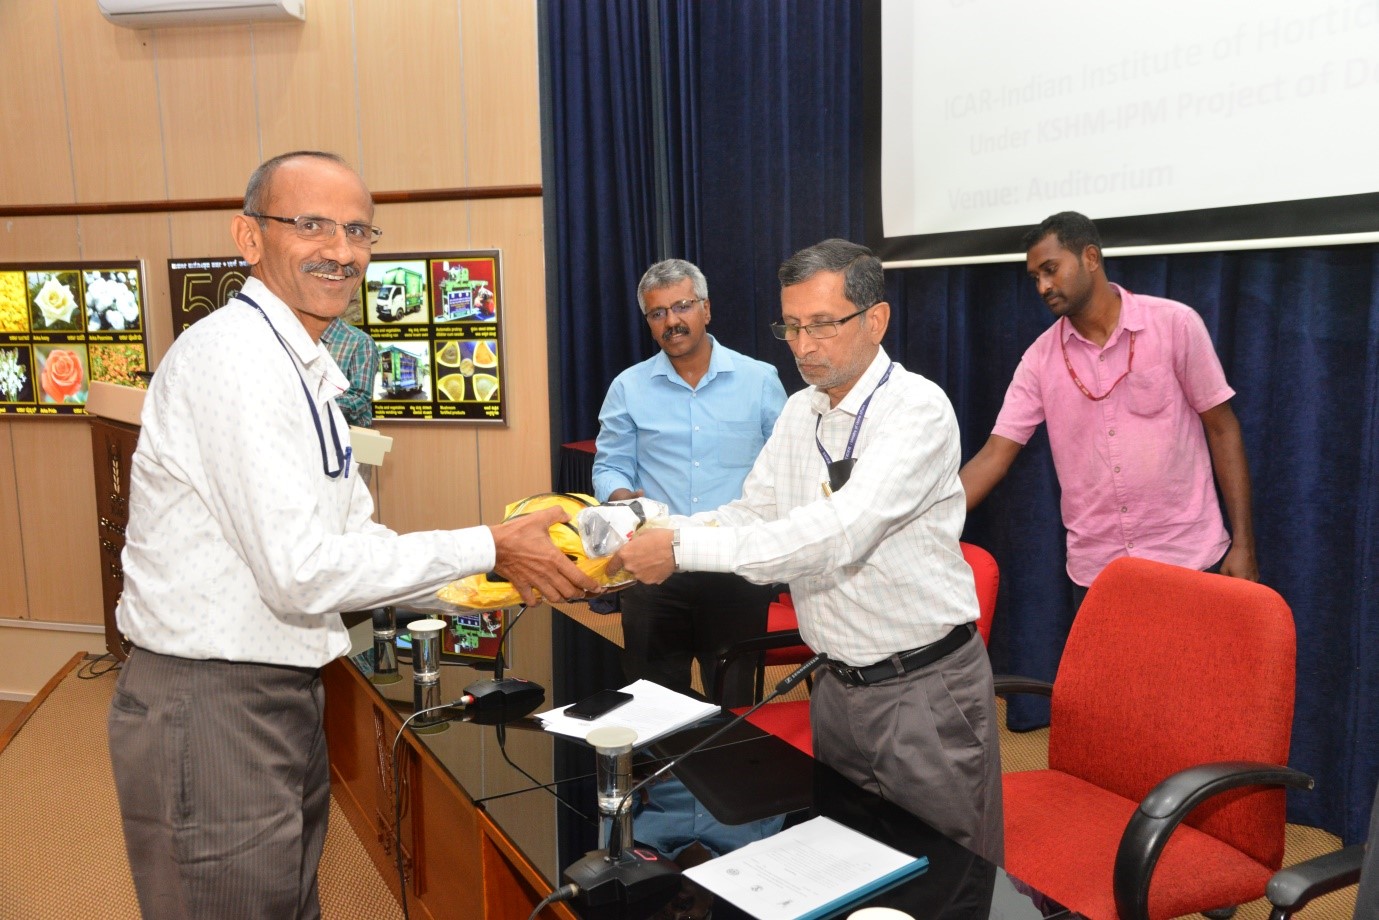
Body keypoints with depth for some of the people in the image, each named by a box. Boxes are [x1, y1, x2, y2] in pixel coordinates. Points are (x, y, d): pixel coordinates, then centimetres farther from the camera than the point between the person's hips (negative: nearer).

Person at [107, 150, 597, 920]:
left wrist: (497, 583, 3)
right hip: (212, 708, -9)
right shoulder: (235, 356, -19)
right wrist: (488, 549, -18)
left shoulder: (308, 371, 11)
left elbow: (353, 539, 12)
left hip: (284, 699, 9)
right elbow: (301, 571, -25)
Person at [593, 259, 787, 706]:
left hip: (738, 568, 0)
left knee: (735, 703, 11)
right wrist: (622, 497, -16)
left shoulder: (760, 380, 3)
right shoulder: (628, 388, 5)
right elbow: (609, 468, 6)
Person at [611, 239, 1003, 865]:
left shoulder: (917, 409, -20)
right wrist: (654, 535, -14)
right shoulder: (798, 414, 5)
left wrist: (684, 550, -32)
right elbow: (753, 514, 5)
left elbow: (837, 533, -31)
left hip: (925, 690, -6)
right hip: (838, 687, 7)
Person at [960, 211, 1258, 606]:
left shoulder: (1175, 324, -6)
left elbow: (1222, 430, -2)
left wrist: (1243, 544, -6)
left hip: (1188, 558, -2)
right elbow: (993, 456, -3)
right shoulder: (1040, 358, 0)